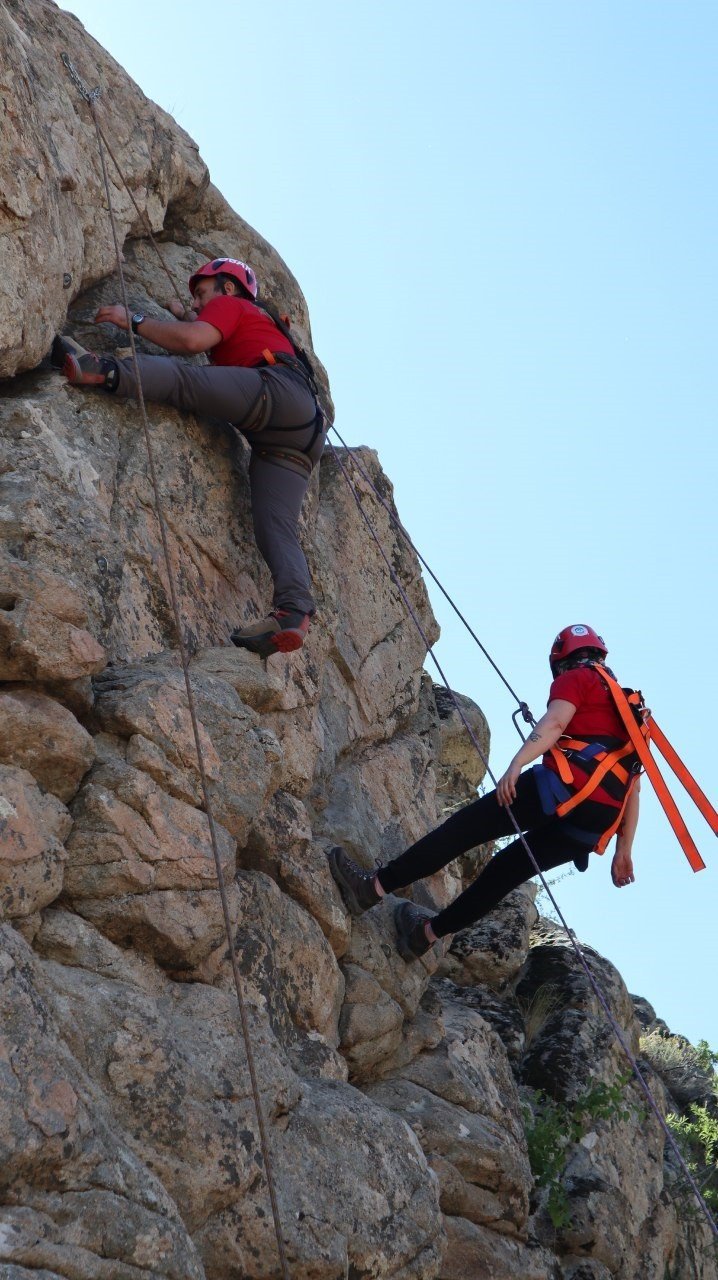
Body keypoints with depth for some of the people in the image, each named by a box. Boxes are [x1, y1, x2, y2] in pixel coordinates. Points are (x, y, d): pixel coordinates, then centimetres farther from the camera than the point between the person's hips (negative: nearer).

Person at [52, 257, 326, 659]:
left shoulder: (229, 304, 19)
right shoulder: (261, 321, 45)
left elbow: (194, 341, -1)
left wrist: (134, 321, 7)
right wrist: (184, 316, 54)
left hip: (278, 391, -8)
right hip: (300, 439, 8)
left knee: (186, 379, -22)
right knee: (276, 528, -10)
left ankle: (103, 370, -47)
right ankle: (293, 613, -30)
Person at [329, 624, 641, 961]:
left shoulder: (576, 678, 13)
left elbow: (554, 722, -10)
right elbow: (632, 790, 27)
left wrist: (517, 764, -23)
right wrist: (624, 849, 25)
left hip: (568, 786, -7)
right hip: (599, 823, 7)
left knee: (466, 826, -3)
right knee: (507, 867, 19)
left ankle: (373, 886, -7)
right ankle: (427, 932, 26)